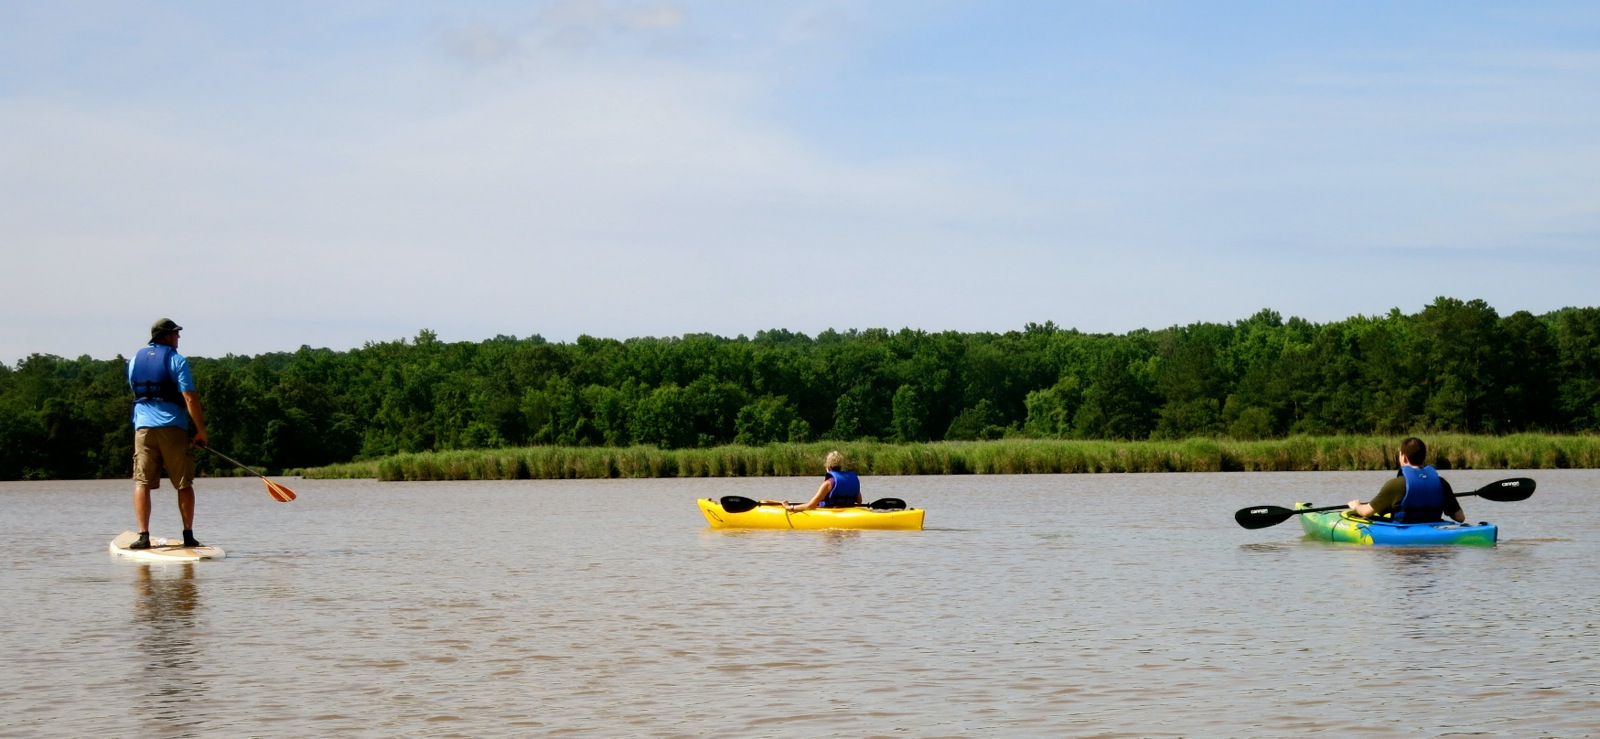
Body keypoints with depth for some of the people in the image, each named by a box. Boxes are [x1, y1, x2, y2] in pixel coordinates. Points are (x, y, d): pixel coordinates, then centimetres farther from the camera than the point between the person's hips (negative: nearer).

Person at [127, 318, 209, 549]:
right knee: (184, 484, 5)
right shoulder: (176, 360, -4)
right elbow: (190, 399, -10)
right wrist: (201, 431, -4)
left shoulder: (134, 360, 12)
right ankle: (188, 534, 5)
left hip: (143, 426, 3)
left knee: (142, 482, 2)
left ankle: (143, 535, -8)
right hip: (172, 426, -3)